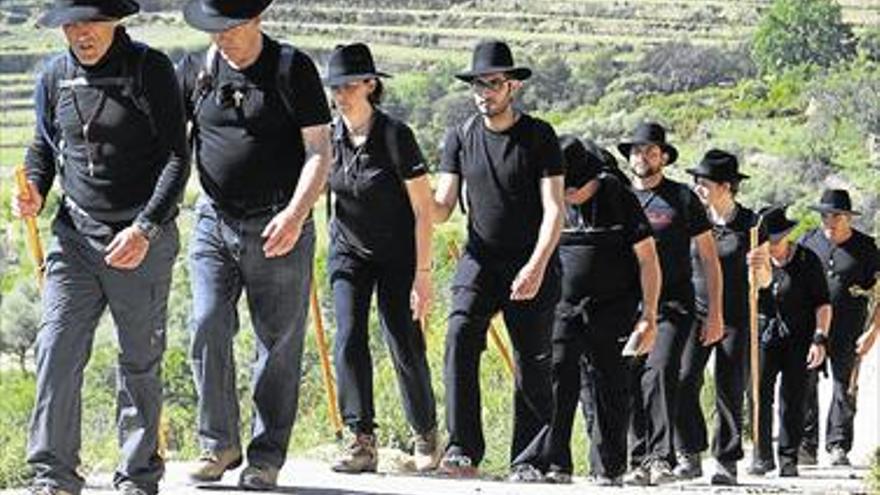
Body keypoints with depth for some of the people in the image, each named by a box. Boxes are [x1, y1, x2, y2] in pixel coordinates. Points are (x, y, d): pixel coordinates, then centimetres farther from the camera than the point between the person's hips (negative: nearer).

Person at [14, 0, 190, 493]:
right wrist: (34, 191, -3)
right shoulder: (55, 76, 5)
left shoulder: (152, 69, -7)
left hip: (143, 240, -3)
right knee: (57, 351, -9)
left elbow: (177, 158, -9)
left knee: (141, 361, 7)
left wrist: (146, 229, -19)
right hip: (75, 234, 3)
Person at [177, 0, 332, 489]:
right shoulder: (196, 70, 6)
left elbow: (319, 152, -8)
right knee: (208, 329, -8)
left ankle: (267, 456, 10)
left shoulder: (293, 68, -4)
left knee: (279, 343, 2)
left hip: (278, 228, -3)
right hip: (214, 222, 3)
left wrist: (295, 216, -22)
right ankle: (219, 444, 6)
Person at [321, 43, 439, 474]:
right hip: (349, 252, 4)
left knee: (405, 346, -3)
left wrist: (423, 273, -18)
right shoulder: (330, 136, -6)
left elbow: (423, 210, -16)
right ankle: (362, 441, -12)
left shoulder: (394, 136, -18)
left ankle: (426, 435, 20)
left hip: (397, 255, -3)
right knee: (349, 339, -13)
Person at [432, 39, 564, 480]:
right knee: (460, 340, -20)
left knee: (532, 362, 0)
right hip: (479, 259, 2)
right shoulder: (460, 138, 7)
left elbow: (553, 209, -8)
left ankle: (527, 459, 11)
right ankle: (463, 450, -23)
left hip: (531, 266, -2)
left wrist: (537, 266, -21)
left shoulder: (539, 137, -2)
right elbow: (441, 208, 6)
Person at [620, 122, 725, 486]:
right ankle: (640, 461, 3)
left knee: (659, 371, -21)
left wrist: (715, 313, 1)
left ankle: (661, 458, -23)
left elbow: (709, 258, 7)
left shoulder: (682, 198, 5)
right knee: (632, 383, -2)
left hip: (672, 305, -4)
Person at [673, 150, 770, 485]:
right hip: (697, 312, 2)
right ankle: (690, 455, -7)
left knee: (729, 388, 0)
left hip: (736, 317, -2)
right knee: (683, 379, -13)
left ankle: (727, 460, 9)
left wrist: (759, 270, -19)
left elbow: (765, 280, 2)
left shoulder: (750, 225, -2)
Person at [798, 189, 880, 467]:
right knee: (806, 385, -2)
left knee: (844, 387, 0)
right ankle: (806, 447, 4)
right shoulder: (808, 242, 6)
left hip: (848, 332, -1)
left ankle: (838, 446, 7)